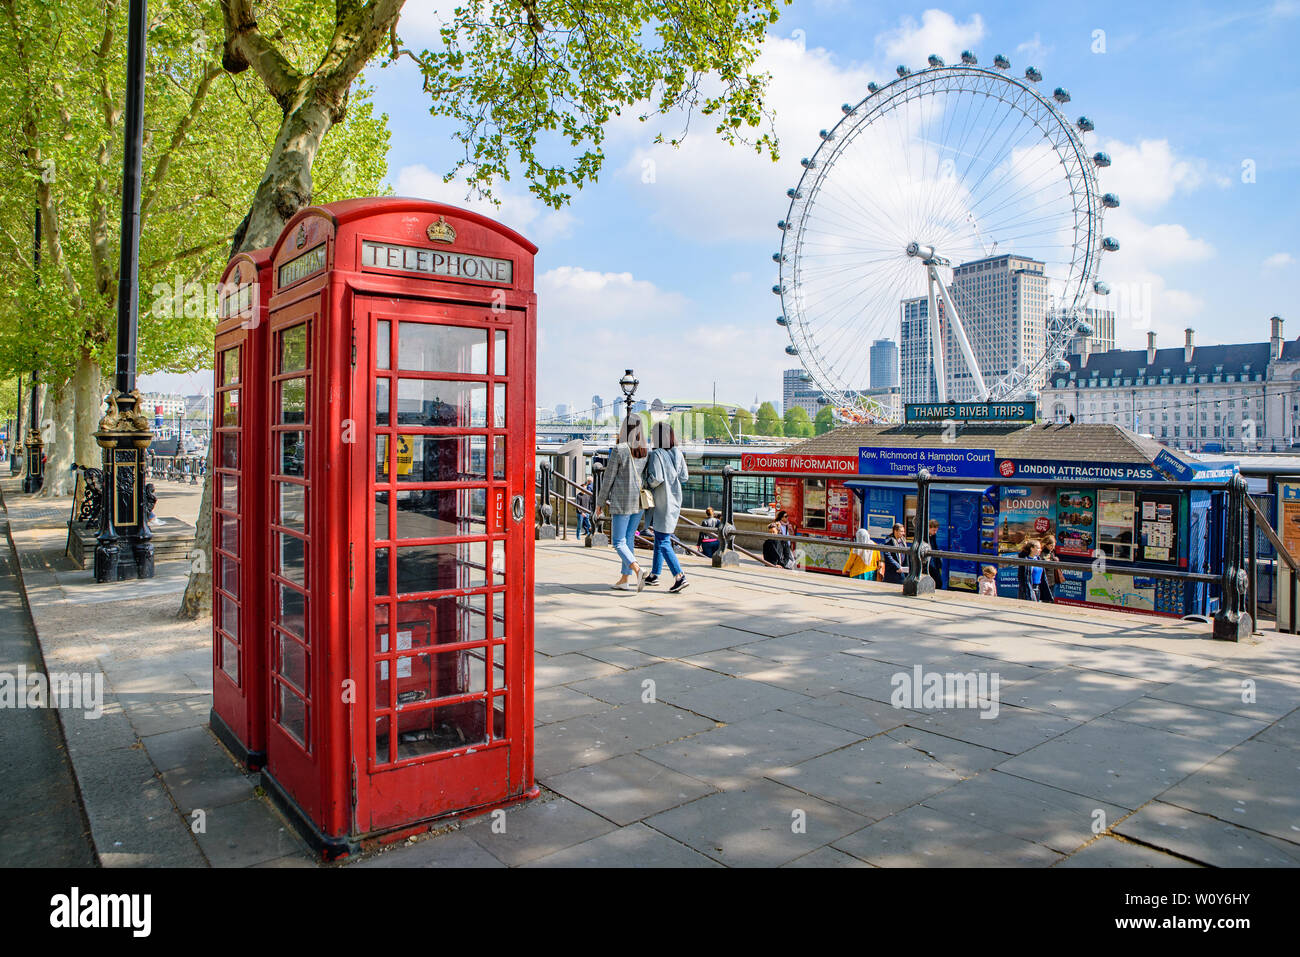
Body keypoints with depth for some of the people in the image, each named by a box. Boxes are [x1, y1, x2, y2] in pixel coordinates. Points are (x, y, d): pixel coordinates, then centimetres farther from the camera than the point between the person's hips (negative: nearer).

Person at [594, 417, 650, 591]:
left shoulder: (618, 450, -13)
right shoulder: (647, 451, 2)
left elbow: (609, 477, -9)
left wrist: (600, 501, 1)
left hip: (621, 501, -6)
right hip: (639, 500, 6)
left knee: (618, 542, -1)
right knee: (629, 538, 14)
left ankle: (637, 570, -24)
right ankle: (624, 580, 17)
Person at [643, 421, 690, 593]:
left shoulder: (657, 454, -16)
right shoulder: (678, 453, 4)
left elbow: (656, 479, -23)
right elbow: (684, 477, 7)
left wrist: (647, 482, -3)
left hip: (662, 503, -8)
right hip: (675, 500, 8)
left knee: (663, 542, -6)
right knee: (659, 538, 18)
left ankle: (679, 576, -15)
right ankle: (654, 575, 26)